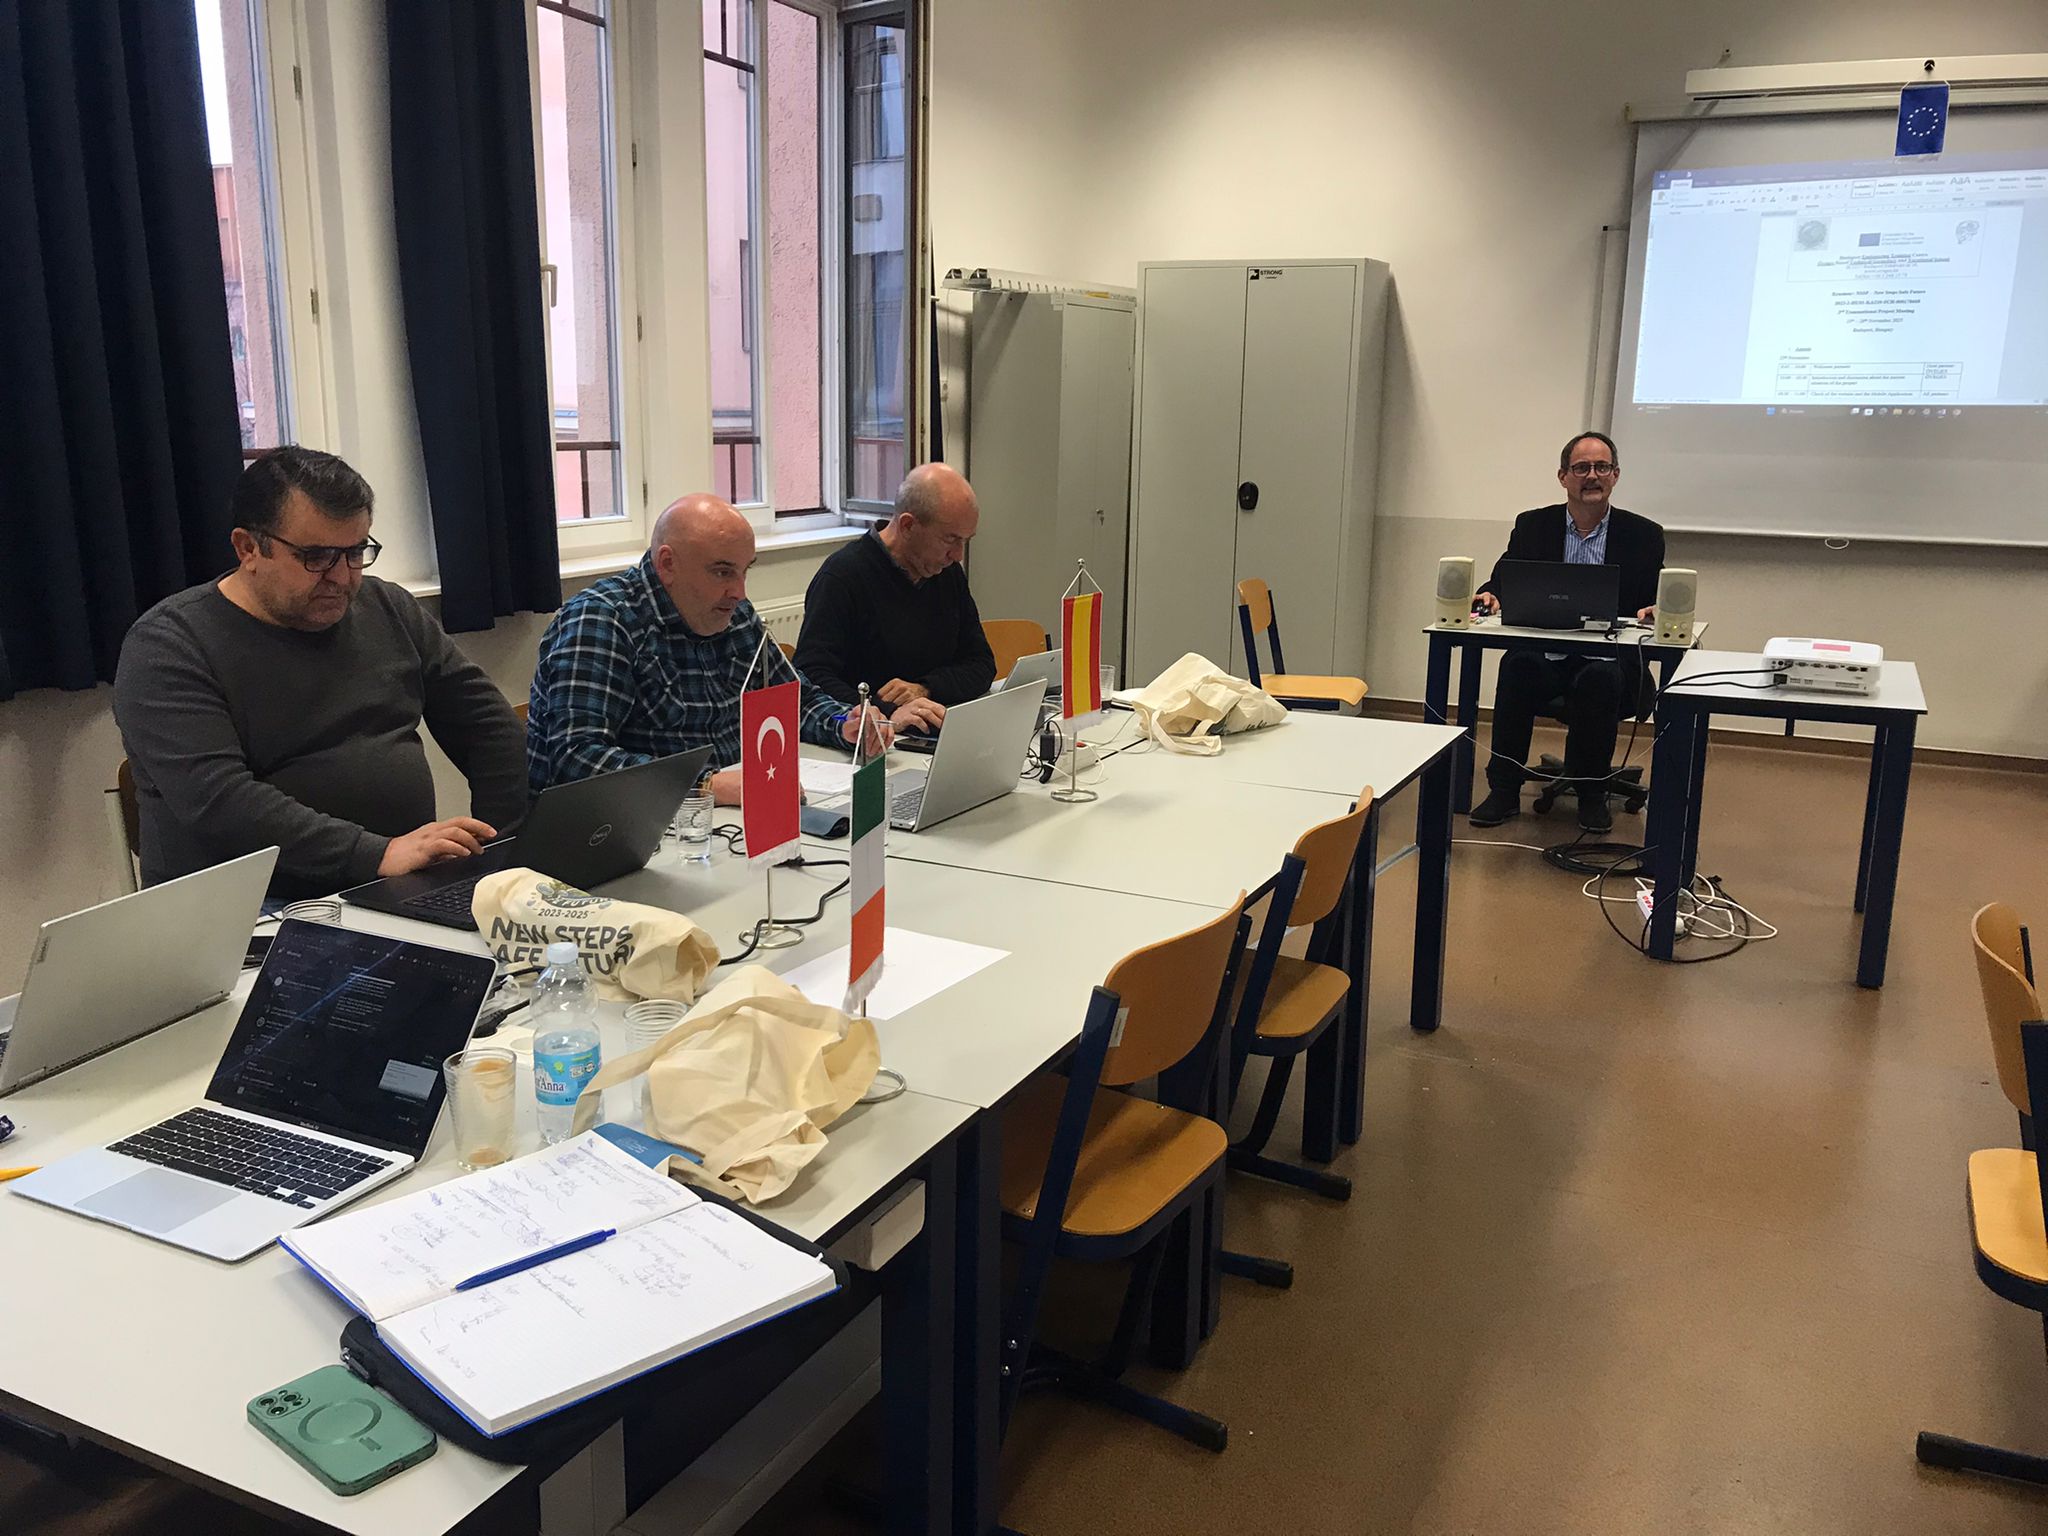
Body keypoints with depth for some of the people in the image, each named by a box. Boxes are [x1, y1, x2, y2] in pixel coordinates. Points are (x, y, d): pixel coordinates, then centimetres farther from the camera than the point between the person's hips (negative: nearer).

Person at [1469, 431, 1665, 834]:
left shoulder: (1644, 536, 7)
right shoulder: (1532, 526, 10)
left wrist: (1651, 613, -19)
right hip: (1546, 659, 1)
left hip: (1608, 662, -1)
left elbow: (1656, 603, 6)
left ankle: (1592, 794, -15)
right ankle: (1503, 791, -21)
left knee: (1600, 679, -35)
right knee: (1516, 666, -32)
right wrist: (1492, 596, -17)